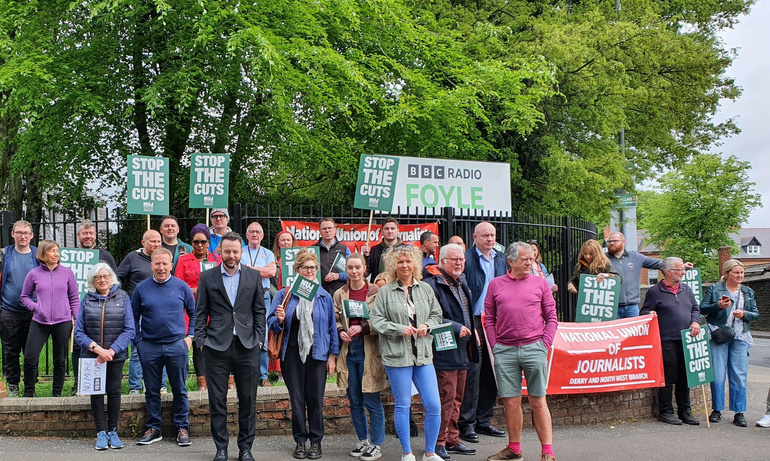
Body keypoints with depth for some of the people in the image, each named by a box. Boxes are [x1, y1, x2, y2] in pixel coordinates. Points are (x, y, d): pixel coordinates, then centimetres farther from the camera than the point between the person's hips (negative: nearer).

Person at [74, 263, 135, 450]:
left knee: (114, 391, 4)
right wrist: (96, 348, -15)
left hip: (116, 355, -1)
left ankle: (113, 431, 16)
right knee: (96, 392, 3)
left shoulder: (122, 297, 1)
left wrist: (111, 351, -14)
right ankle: (101, 433, 12)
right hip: (92, 356, 1)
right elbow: (79, 332, 0)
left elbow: (129, 330, -5)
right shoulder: (87, 300, 3)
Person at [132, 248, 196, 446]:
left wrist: (189, 336, 1)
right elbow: (134, 317, 10)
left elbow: (194, 314, 10)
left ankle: (182, 428, 14)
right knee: (152, 390, 9)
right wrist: (137, 342, 3)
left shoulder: (181, 287, 1)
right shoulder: (142, 288, 3)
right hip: (149, 347, 1)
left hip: (176, 345, -1)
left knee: (179, 389, 4)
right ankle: (153, 428, 20)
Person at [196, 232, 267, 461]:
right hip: (217, 347, -1)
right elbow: (201, 313, 5)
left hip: (247, 347, 1)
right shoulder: (207, 277, 5)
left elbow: (259, 310, 9)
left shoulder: (254, 276, 8)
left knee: (247, 399, 6)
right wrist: (200, 340, -3)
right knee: (217, 400, 4)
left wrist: (259, 338, 0)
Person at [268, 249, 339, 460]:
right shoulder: (285, 294, 2)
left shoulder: (324, 297, 5)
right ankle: (300, 441, 19)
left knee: (315, 399, 4)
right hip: (292, 353, 0)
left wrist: (332, 355, 3)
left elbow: (332, 327, 7)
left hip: (317, 353, 0)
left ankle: (316, 441, 17)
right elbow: (271, 323, 2)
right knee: (296, 399, 6)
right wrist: (279, 319, -20)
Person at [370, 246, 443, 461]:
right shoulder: (385, 292, 1)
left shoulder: (425, 289, 11)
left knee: (434, 406, 0)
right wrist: (399, 329, -15)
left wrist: (427, 326, -6)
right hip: (397, 355, -3)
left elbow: (437, 315, 14)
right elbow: (376, 319, -3)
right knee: (402, 405, 4)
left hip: (423, 355, 3)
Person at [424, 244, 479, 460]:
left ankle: (452, 441, 23)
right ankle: (439, 442, 6)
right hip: (445, 353, -9)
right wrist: (457, 328, -18)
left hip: (462, 351, 9)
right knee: (446, 398, -5)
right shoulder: (433, 285, -13)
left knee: (457, 399, 14)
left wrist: (471, 331, 13)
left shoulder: (462, 283, 16)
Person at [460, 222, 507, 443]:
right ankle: (467, 423, 2)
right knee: (472, 371, -6)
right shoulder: (467, 259, -6)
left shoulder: (501, 259, 13)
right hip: (474, 321, -6)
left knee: (491, 371, 10)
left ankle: (483, 420, 20)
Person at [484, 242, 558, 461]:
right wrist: (495, 345, 2)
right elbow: (489, 319, 11)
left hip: (534, 348, -1)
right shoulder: (496, 285, 9)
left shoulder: (540, 283, 7)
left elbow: (551, 318, 8)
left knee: (538, 401, 0)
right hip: (505, 351, 1)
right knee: (511, 401, 5)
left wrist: (545, 344, -2)